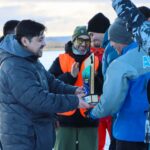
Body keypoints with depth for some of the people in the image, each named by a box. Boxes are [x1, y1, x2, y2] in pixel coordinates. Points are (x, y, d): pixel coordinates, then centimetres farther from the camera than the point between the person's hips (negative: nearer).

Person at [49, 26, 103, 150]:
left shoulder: (95, 61, 6)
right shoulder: (60, 60, 2)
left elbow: (102, 89, 1)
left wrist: (93, 78, -18)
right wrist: (70, 76, -19)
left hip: (88, 117, 1)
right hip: (66, 117, -1)